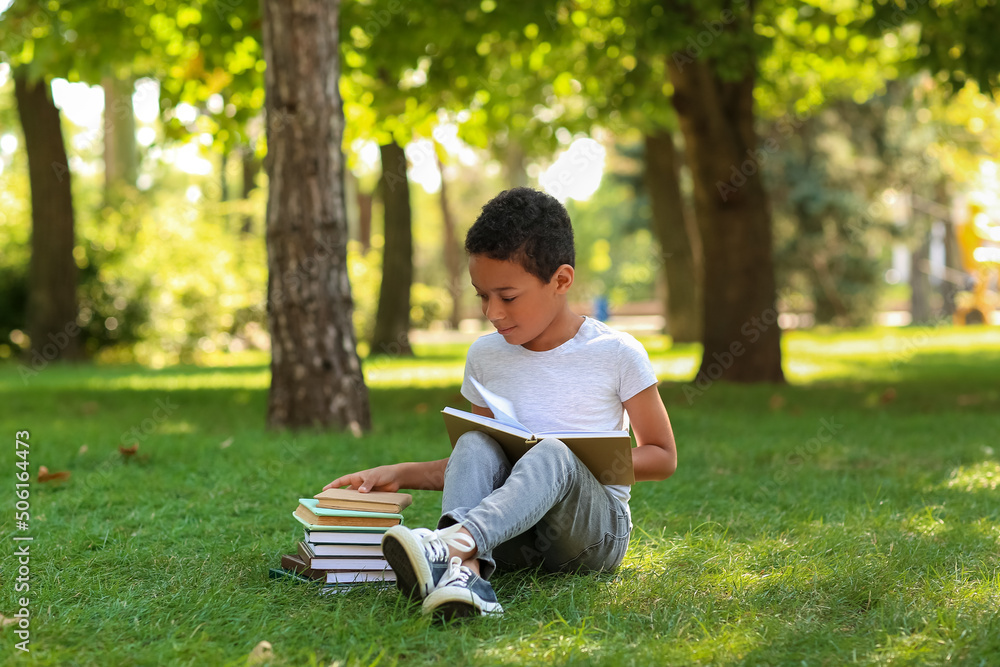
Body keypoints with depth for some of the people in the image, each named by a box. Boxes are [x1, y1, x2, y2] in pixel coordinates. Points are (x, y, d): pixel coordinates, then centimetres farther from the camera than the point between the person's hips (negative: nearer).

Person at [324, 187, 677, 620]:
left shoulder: (617, 354, -2)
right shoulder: (486, 357, 10)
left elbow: (663, 457, 4)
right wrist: (399, 474, 5)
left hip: (596, 529, -3)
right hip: (511, 536, 3)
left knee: (553, 455, -33)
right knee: (473, 445, -25)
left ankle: (451, 542, -58)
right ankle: (465, 570, -52)